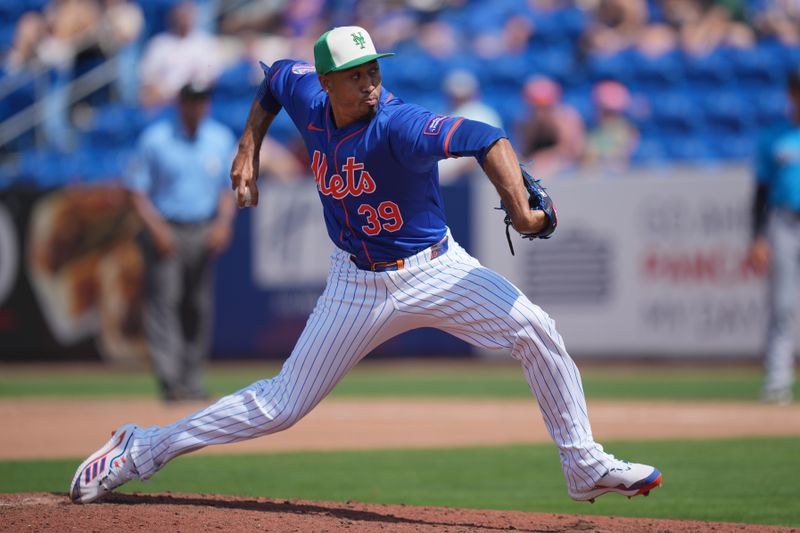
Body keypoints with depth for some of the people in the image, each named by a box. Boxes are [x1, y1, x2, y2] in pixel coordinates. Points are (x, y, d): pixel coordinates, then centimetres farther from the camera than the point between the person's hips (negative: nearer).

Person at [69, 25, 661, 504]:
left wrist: (521, 211, -48)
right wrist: (248, 150, 9)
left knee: (534, 330, -22)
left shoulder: (399, 125, -26)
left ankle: (586, 467, -9)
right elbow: (276, 76, 15)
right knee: (280, 405, 2)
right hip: (358, 285, 2)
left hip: (435, 268, -2)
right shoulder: (307, 99, -9)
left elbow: (488, 139, -38)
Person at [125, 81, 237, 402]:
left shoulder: (221, 139, 7)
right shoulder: (155, 139, -4)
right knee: (163, 301, -13)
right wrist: (156, 228, -15)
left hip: (204, 232, 4)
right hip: (165, 230, -4)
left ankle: (191, 379, 13)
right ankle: (169, 380, -19)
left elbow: (229, 187, 13)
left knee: (198, 307, 4)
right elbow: (138, 191, -3)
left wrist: (224, 222, -5)